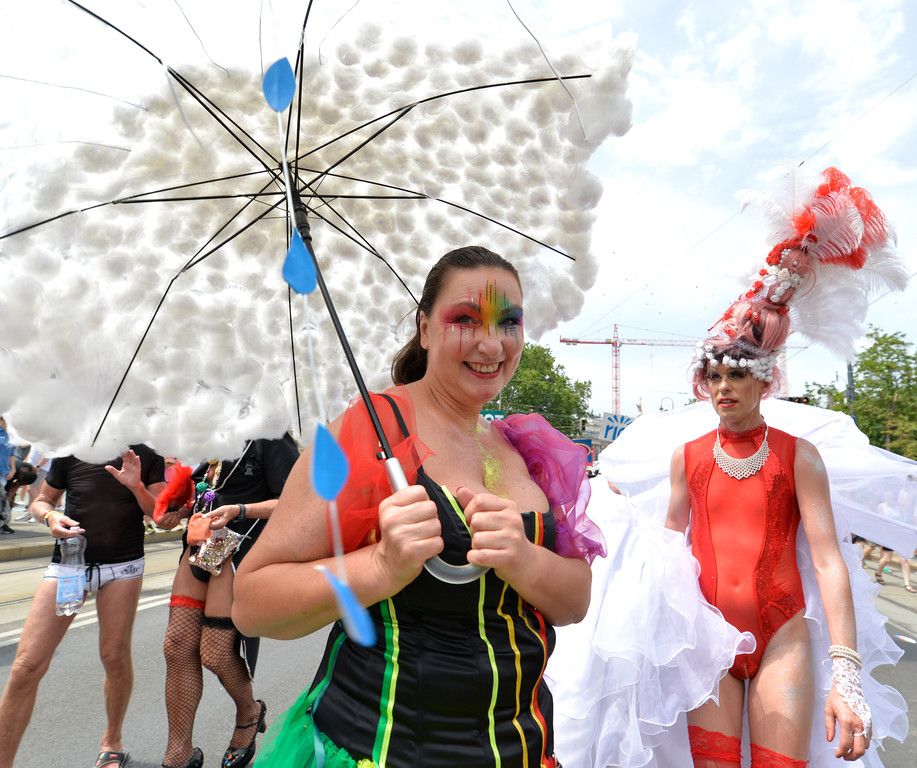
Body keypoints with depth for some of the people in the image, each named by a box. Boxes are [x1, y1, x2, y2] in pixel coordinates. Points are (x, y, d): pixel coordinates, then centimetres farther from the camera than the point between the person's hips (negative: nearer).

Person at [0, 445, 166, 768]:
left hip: (123, 565, -1)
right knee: (26, 666, -5)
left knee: (115, 657, 6)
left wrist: (136, 486, -19)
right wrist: (51, 516, -10)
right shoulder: (71, 451, 1)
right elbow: (40, 501, 13)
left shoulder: (146, 455, -1)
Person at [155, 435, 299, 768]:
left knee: (214, 653, -3)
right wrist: (179, 511, 9)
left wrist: (238, 511, -23)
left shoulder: (269, 438, -9)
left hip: (240, 547, -7)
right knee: (177, 645, 3)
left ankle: (248, 713, 29)